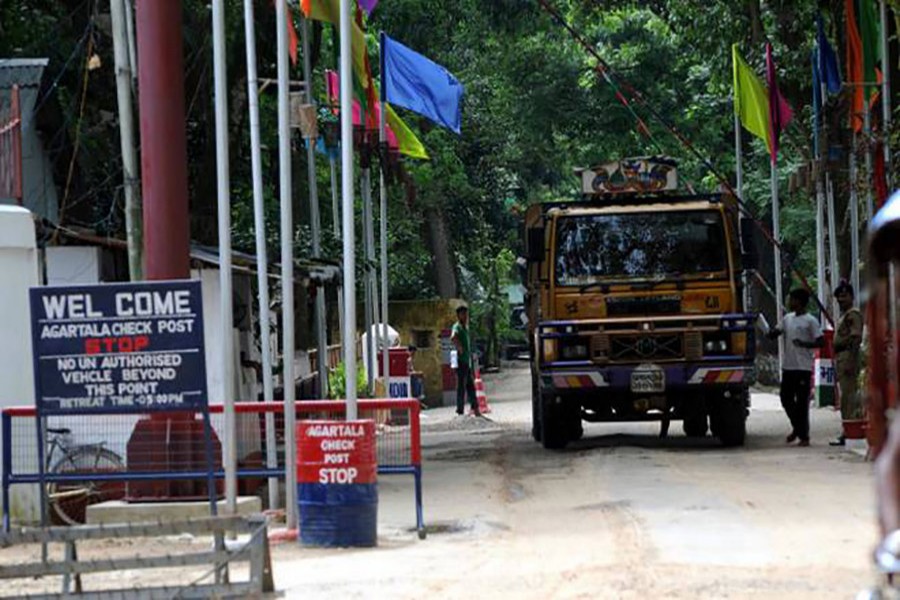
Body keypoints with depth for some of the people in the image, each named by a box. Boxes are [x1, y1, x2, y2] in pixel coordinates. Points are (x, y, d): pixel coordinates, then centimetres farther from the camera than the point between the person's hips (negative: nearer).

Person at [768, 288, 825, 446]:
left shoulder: (810, 321, -6)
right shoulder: (788, 318, 14)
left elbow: (821, 342, -10)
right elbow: (774, 334, 19)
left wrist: (804, 344, -21)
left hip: (803, 368, -7)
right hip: (788, 366, 7)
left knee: (802, 402, -4)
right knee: (786, 398, 9)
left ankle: (804, 436, 2)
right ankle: (797, 427, 28)